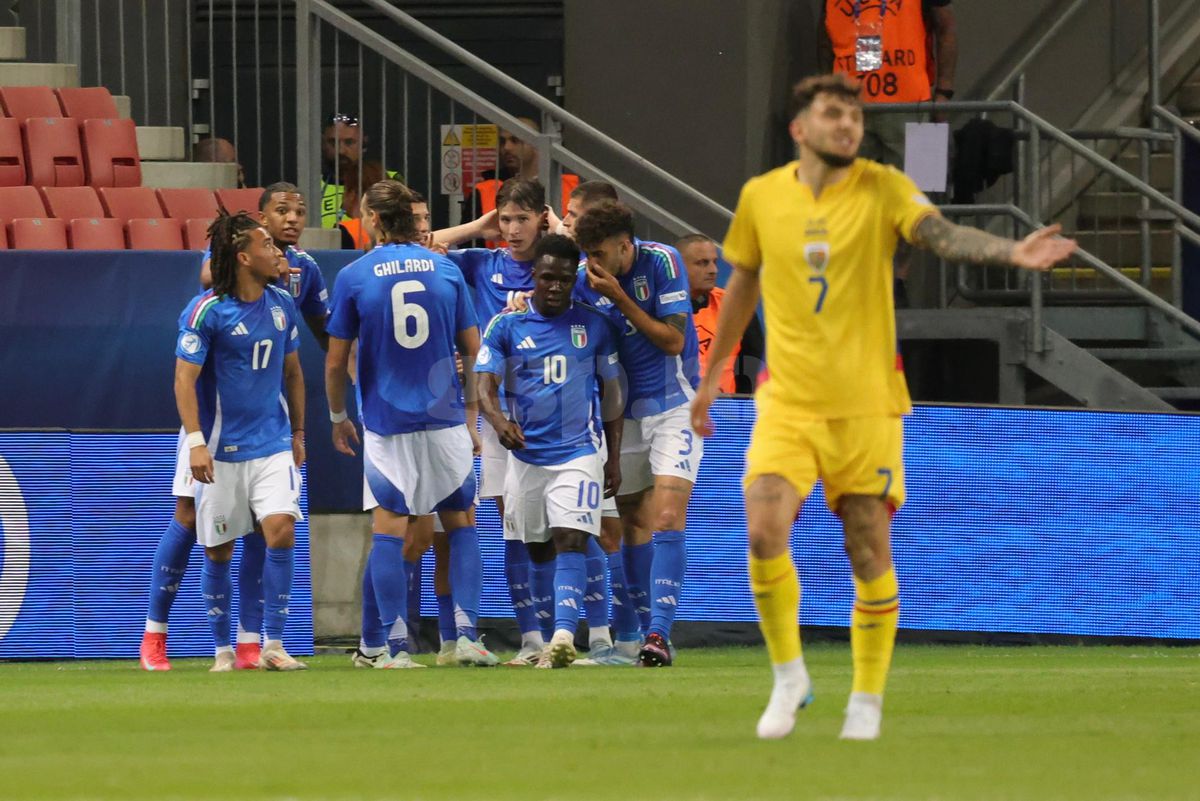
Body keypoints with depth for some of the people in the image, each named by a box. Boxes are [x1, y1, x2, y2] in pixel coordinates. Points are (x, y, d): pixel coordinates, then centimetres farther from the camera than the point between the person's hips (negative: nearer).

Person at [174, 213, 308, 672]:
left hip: (272, 444, 4)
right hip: (221, 448, -4)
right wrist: (196, 441, -20)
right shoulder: (207, 311, -11)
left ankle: (273, 646, -8)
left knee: (281, 530, -14)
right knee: (218, 552, 3)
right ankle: (222, 650, 17)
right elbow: (184, 378, -12)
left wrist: (298, 434, 20)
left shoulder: (281, 305, 6)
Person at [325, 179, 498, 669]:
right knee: (460, 523, 11)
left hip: (386, 422, -2)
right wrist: (471, 411, 19)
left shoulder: (354, 277, -4)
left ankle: (396, 647, -1)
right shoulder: (445, 269, 3)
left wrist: (338, 418, 14)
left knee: (388, 529, 2)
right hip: (445, 419, 2)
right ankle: (468, 636, 2)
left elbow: (336, 362, -1)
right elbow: (472, 350, 7)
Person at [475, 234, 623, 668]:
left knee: (571, 542, -18)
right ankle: (538, 640, 20)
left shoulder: (594, 326, 5)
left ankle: (564, 635, -31)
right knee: (537, 552, 8)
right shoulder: (506, 326, 2)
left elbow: (610, 391, 11)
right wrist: (497, 418, -27)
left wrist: (614, 457, 9)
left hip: (578, 453, -2)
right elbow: (485, 384, -5)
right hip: (526, 453, 2)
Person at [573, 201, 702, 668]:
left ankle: (659, 633, -22)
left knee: (667, 518, -17)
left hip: (674, 406, -5)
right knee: (635, 524, 6)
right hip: (627, 413, 5)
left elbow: (673, 340, -16)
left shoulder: (662, 262, -14)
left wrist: (619, 298, -22)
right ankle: (646, 631, 15)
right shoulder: (587, 279, -3)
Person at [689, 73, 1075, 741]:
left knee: (870, 552, 1)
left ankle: (867, 700, 16)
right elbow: (743, 285, 17)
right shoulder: (761, 196, 2)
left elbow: (942, 235, -24)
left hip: (866, 403, -1)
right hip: (788, 400, 1)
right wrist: (712, 376, 23)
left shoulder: (883, 189, -5)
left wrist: (1010, 252, -44)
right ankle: (789, 675, 4)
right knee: (765, 530, -16)